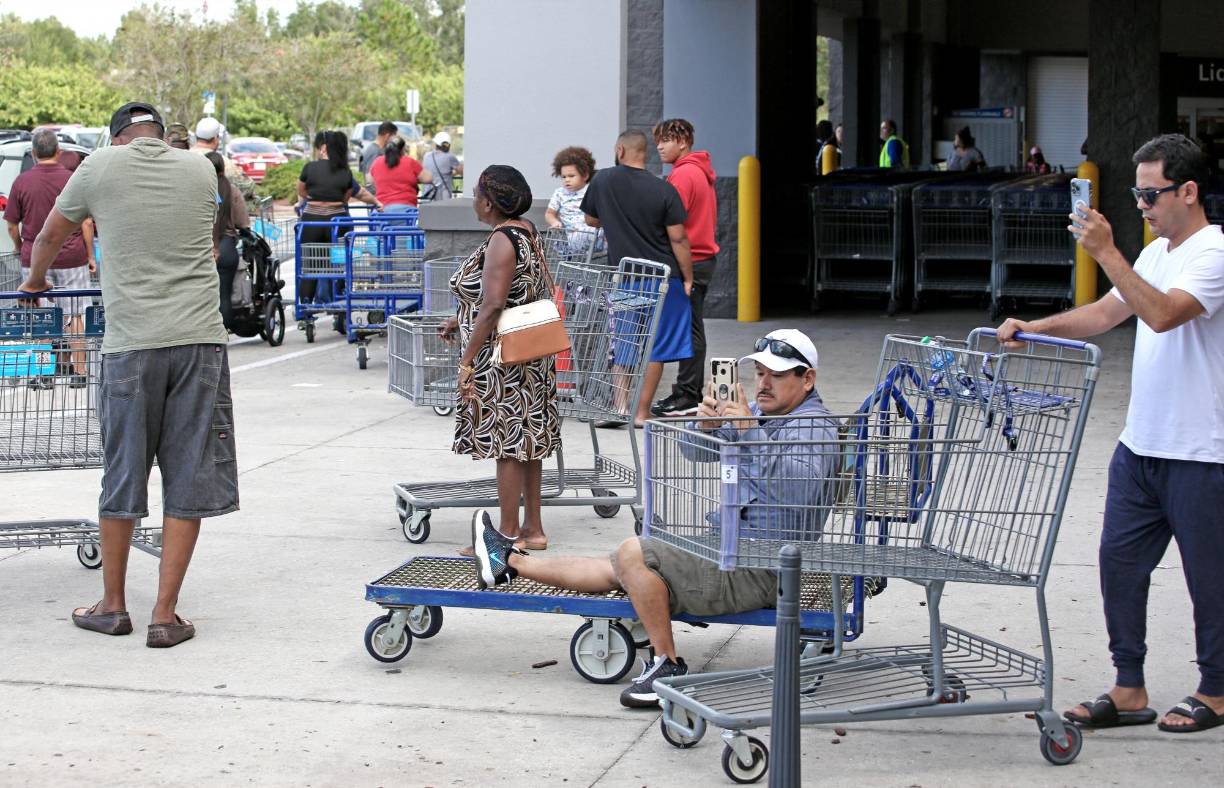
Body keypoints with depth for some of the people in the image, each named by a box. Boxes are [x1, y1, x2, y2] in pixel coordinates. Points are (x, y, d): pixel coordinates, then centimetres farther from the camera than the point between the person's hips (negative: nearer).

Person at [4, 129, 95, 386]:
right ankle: (79, 371, 8)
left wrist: (20, 249, 21)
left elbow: (12, 225, 2)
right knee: (74, 316, 7)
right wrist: (90, 256, 5)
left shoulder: (21, 182, -4)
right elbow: (87, 224, -5)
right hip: (72, 258, -1)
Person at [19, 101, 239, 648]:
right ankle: (166, 614, 6)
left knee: (122, 479, 11)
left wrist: (35, 281, 41)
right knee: (188, 481, 5)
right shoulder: (201, 171, 12)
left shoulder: (101, 166, 7)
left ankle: (113, 604, 22)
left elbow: (50, 236, 21)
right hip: (200, 337, 1)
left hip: (131, 342, -1)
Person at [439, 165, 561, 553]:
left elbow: (493, 306, -24)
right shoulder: (526, 232, 12)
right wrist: (463, 321, 21)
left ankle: (508, 534, 1)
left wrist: (467, 362, -22)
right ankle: (532, 529, 20)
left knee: (508, 444, -4)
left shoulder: (502, 241, -18)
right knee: (525, 443, 14)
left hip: (503, 361, -10)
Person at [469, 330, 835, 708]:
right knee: (612, 569, 13)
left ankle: (667, 663, -11)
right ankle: (509, 562, 23)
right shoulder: (761, 413, 16)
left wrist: (748, 432, -33)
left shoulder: (813, 428, -14)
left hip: (756, 574, -9)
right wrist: (706, 427, -9)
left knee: (633, 554, -20)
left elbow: (794, 494, -33)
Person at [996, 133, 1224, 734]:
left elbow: (1162, 314, -28)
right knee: (1120, 563, 7)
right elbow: (1105, 313, 19)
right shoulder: (1157, 253, 14)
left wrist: (1106, 253, -30)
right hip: (1140, 446, 9)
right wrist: (1034, 328, 7)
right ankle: (1128, 691, 15)